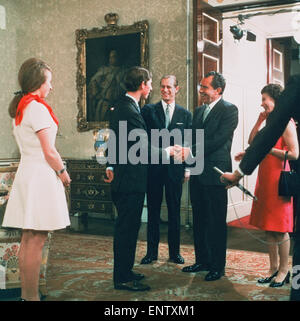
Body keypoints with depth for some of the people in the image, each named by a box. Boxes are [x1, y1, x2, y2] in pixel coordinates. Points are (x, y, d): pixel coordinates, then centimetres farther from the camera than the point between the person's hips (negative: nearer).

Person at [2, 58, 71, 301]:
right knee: (36, 240, -4)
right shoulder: (38, 108, -14)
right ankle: (32, 296, 3)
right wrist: (63, 173, -2)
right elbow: (49, 152, -17)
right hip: (41, 176, -9)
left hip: (26, 172, 10)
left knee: (28, 239, 13)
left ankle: (26, 294, 22)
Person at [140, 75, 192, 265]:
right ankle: (152, 251, 17)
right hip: (153, 168, -1)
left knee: (174, 212, 8)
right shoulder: (148, 110, 4)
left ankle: (174, 252, 19)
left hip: (175, 169, 1)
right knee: (153, 211, 7)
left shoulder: (185, 114, 9)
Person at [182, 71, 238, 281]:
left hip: (215, 173, -8)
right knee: (199, 220, 14)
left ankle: (218, 266, 10)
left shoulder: (229, 110, -7)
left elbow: (217, 140, -16)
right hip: (198, 172, 8)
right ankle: (202, 260, 26)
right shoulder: (199, 110, 17)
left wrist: (191, 151, -15)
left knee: (217, 222, 0)